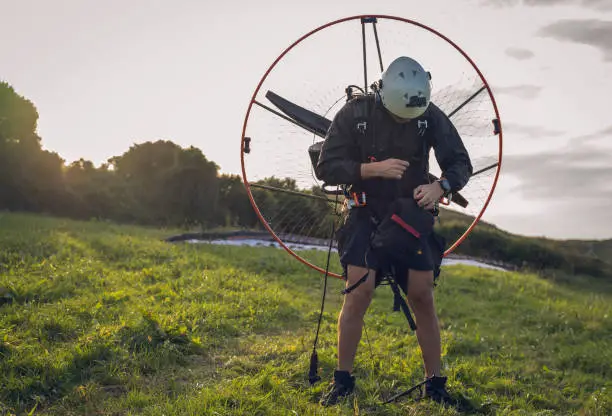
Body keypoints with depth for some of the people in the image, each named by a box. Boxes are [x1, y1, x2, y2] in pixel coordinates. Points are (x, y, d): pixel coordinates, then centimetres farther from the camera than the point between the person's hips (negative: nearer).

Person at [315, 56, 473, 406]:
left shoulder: (431, 116, -8)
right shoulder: (356, 113, -12)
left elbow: (461, 164, -1)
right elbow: (326, 168, -12)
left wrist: (441, 187, -23)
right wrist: (373, 168, -25)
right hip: (367, 216, -1)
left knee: (423, 298, -2)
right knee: (359, 293, -12)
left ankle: (436, 384, 12)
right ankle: (343, 380, 4)